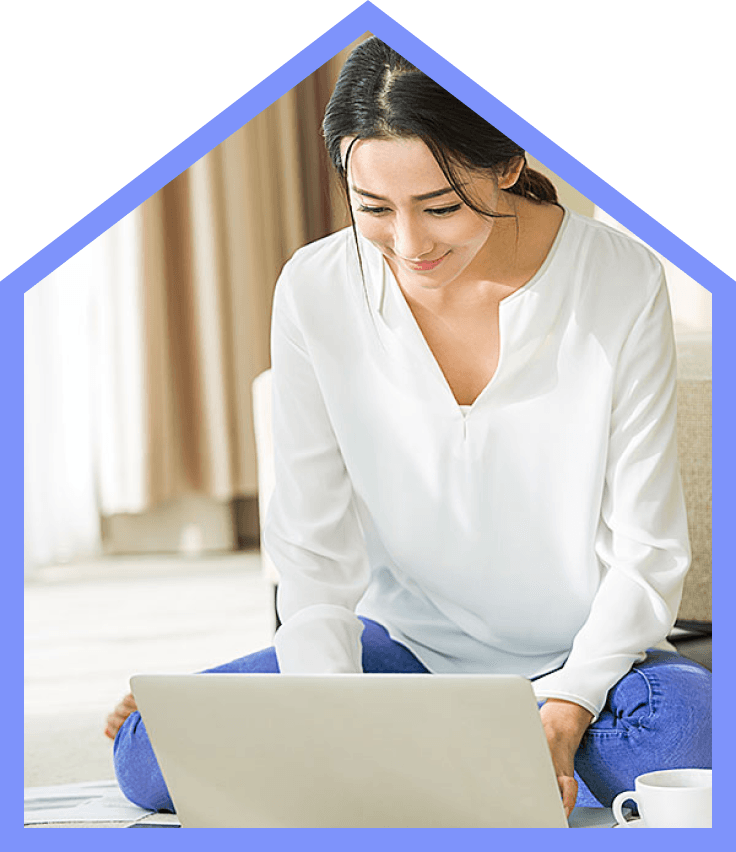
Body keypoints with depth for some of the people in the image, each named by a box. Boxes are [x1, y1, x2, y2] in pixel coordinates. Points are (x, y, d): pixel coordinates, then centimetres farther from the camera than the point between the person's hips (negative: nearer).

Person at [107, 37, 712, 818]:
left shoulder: (622, 282, -16)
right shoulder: (316, 291, -11)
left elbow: (646, 553, -11)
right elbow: (315, 549, -8)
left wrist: (565, 715, -25)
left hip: (583, 655, -1)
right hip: (408, 642, 1)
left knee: (685, 726, -36)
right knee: (152, 755, -19)